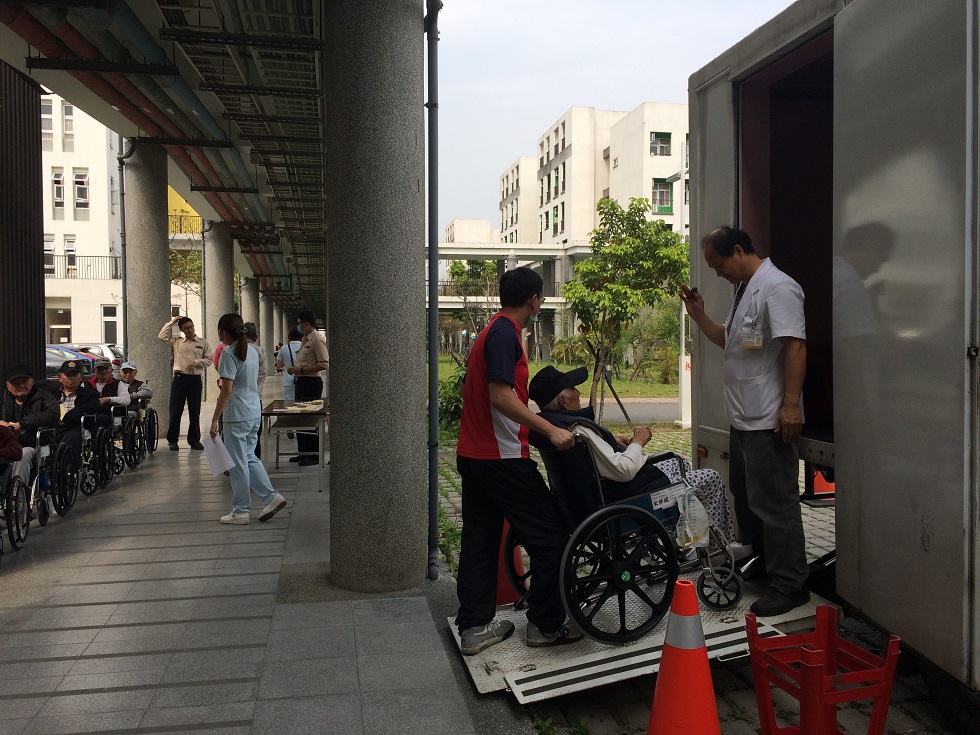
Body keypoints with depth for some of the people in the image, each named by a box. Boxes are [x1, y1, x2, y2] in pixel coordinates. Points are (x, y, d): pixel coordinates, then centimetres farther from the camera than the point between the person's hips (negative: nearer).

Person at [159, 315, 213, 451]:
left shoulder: (203, 343, 7)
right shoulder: (176, 342, 11)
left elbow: (208, 359, 4)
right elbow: (162, 336, 5)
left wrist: (196, 362, -13)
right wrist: (172, 322, 7)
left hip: (195, 379, 0)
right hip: (180, 378, 0)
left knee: (194, 412, 6)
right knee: (175, 411, 0)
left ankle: (194, 440, 15)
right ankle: (172, 440, 8)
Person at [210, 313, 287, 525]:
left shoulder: (229, 354, -15)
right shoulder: (252, 351, 9)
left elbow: (227, 390, -19)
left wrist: (215, 420, -15)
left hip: (236, 415, -8)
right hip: (255, 412, 8)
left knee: (238, 463, 2)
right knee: (249, 457, 19)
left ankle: (241, 511, 12)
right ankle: (271, 496, 12)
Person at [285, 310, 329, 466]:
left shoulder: (317, 340, -14)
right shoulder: (305, 339, 17)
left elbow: (324, 364, -21)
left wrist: (302, 370, -20)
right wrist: (294, 369, 8)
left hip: (311, 383, -10)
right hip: (301, 381, 10)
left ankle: (314, 454, 2)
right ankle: (303, 452, 22)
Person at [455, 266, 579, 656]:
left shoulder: (491, 330, 15)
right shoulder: (506, 333, -15)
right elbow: (501, 396, -24)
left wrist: (532, 415, 32)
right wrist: (550, 430, -23)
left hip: (473, 455, 10)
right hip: (503, 457, -10)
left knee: (479, 540, 12)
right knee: (550, 537, 2)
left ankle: (474, 627, 19)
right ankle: (546, 624, 12)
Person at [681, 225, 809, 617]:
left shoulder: (777, 287, -14)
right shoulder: (744, 290, 17)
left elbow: (795, 346, -21)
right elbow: (728, 340, 27)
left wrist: (791, 404, -25)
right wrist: (699, 316, 14)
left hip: (769, 421, -11)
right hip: (743, 418, 11)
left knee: (774, 503, -3)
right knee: (746, 496, 20)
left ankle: (789, 585, 9)